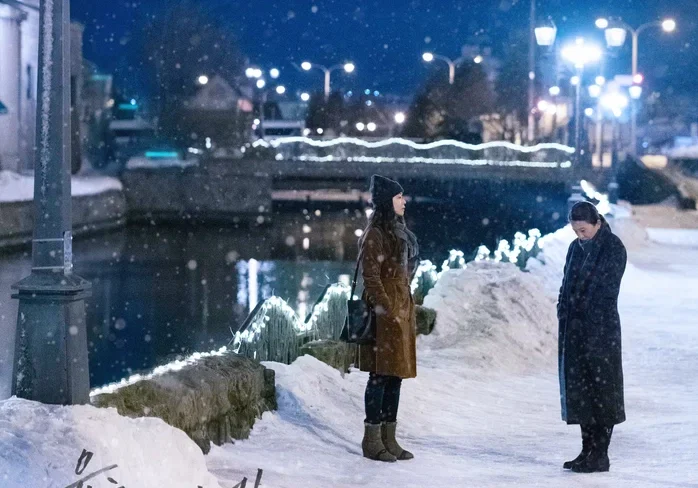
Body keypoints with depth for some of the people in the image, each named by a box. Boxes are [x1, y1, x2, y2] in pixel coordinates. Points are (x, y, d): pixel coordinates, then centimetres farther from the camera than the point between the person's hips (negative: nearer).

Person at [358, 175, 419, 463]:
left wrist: (408, 312, 17)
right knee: (381, 374, -6)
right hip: (385, 312, -9)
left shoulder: (398, 232, 17)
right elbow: (371, 277, -15)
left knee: (396, 374, 9)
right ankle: (372, 441, -1)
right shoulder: (375, 234, -10)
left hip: (402, 309, 9)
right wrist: (385, 309, -20)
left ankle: (388, 438, 13)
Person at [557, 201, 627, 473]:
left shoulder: (613, 248, -9)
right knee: (579, 390, 9)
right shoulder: (576, 247, 13)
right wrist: (563, 319, 7)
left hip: (601, 329, -7)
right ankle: (588, 451, 18)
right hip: (574, 328, 8)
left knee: (601, 390, -2)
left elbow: (605, 291, -14)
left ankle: (600, 456, 3)